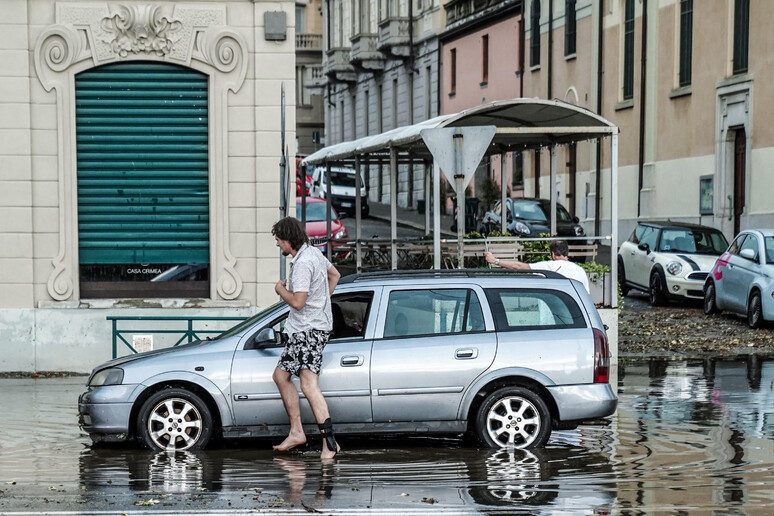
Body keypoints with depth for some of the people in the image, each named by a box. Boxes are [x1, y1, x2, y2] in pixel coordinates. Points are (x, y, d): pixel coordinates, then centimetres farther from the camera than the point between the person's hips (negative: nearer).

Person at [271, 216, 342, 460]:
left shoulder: (303, 264, -20)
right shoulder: (314, 252, 12)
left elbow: (297, 302, -24)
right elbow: (335, 275, 29)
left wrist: (280, 289, -6)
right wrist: (322, 301, 25)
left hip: (309, 330, -12)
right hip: (303, 330, 12)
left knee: (309, 385, -21)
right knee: (281, 375, 18)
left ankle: (329, 442, -29)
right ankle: (296, 432, 20)